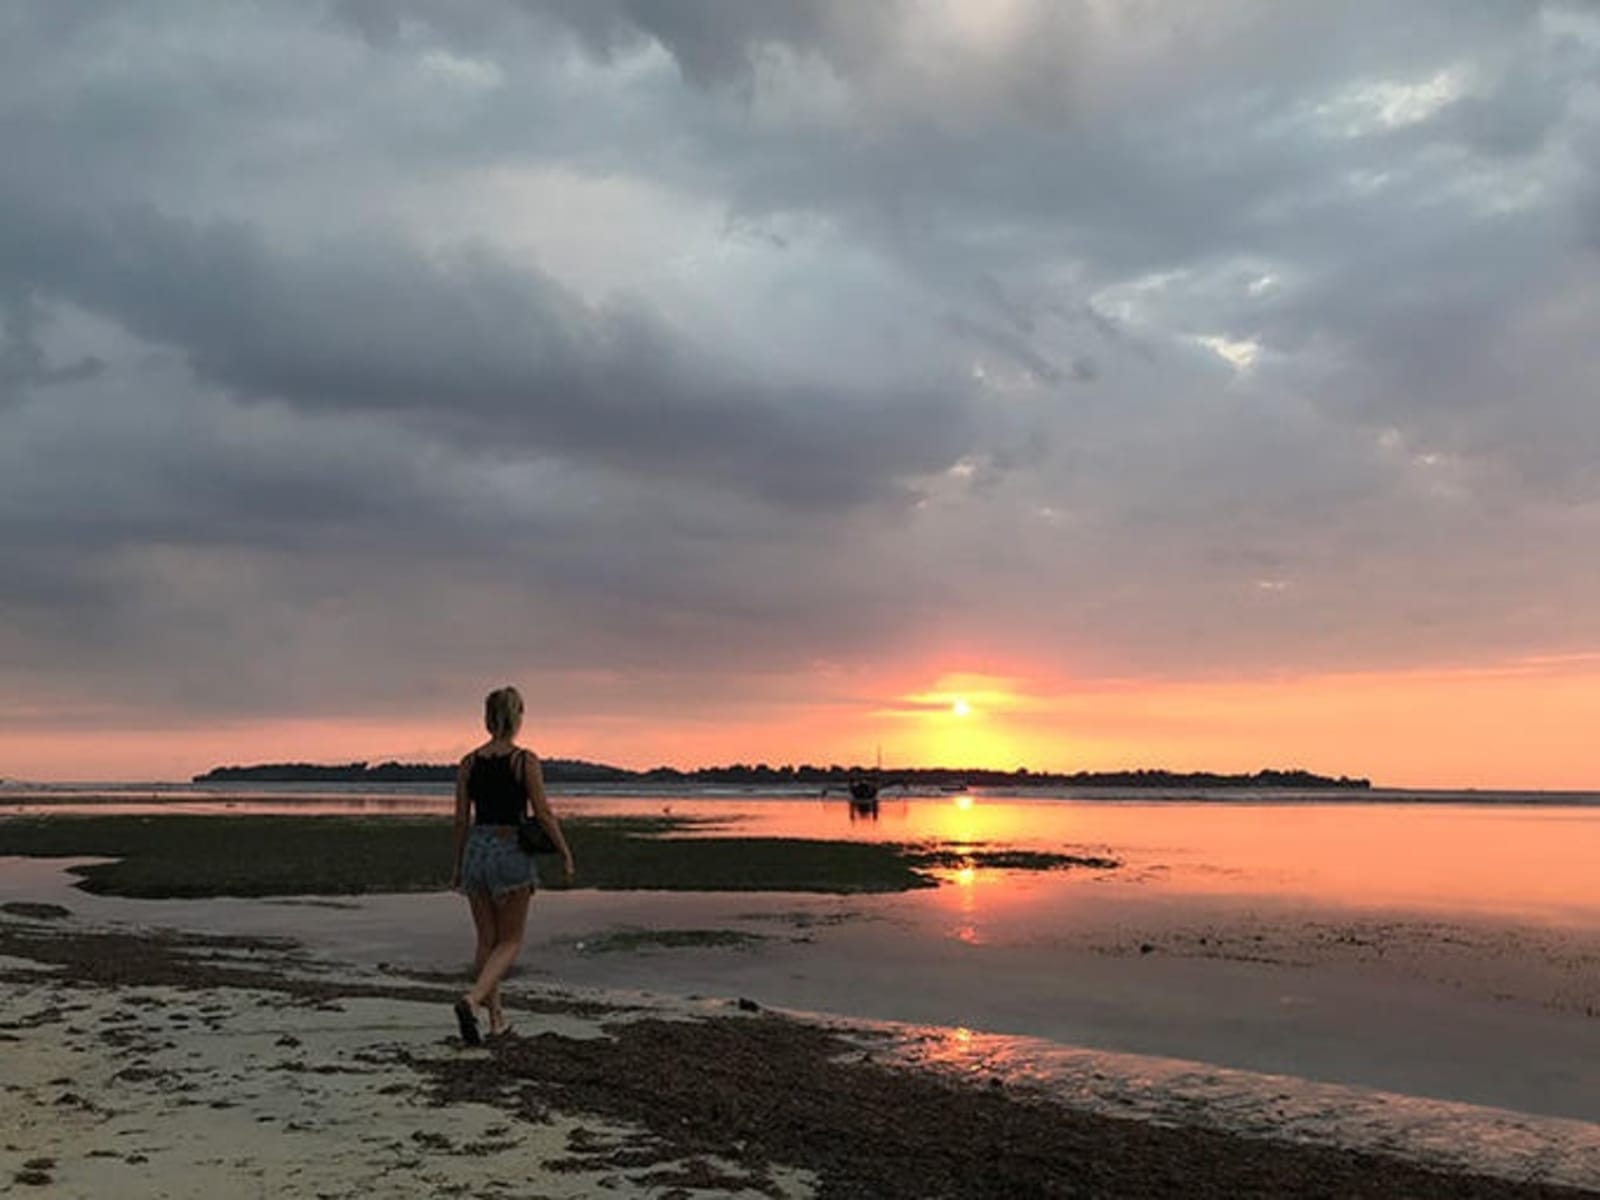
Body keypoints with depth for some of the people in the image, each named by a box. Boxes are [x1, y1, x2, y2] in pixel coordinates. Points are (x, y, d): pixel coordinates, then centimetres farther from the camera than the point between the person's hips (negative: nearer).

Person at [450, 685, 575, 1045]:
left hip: (477, 850, 4)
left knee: (486, 941, 15)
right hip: (511, 852, -4)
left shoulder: (469, 763, 3)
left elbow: (462, 819, 6)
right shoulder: (526, 761, -9)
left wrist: (459, 866, 15)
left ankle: (495, 1016, 21)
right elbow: (543, 814, -11)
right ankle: (472, 1000, -16)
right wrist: (565, 855, 0)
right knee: (510, 942, 6)